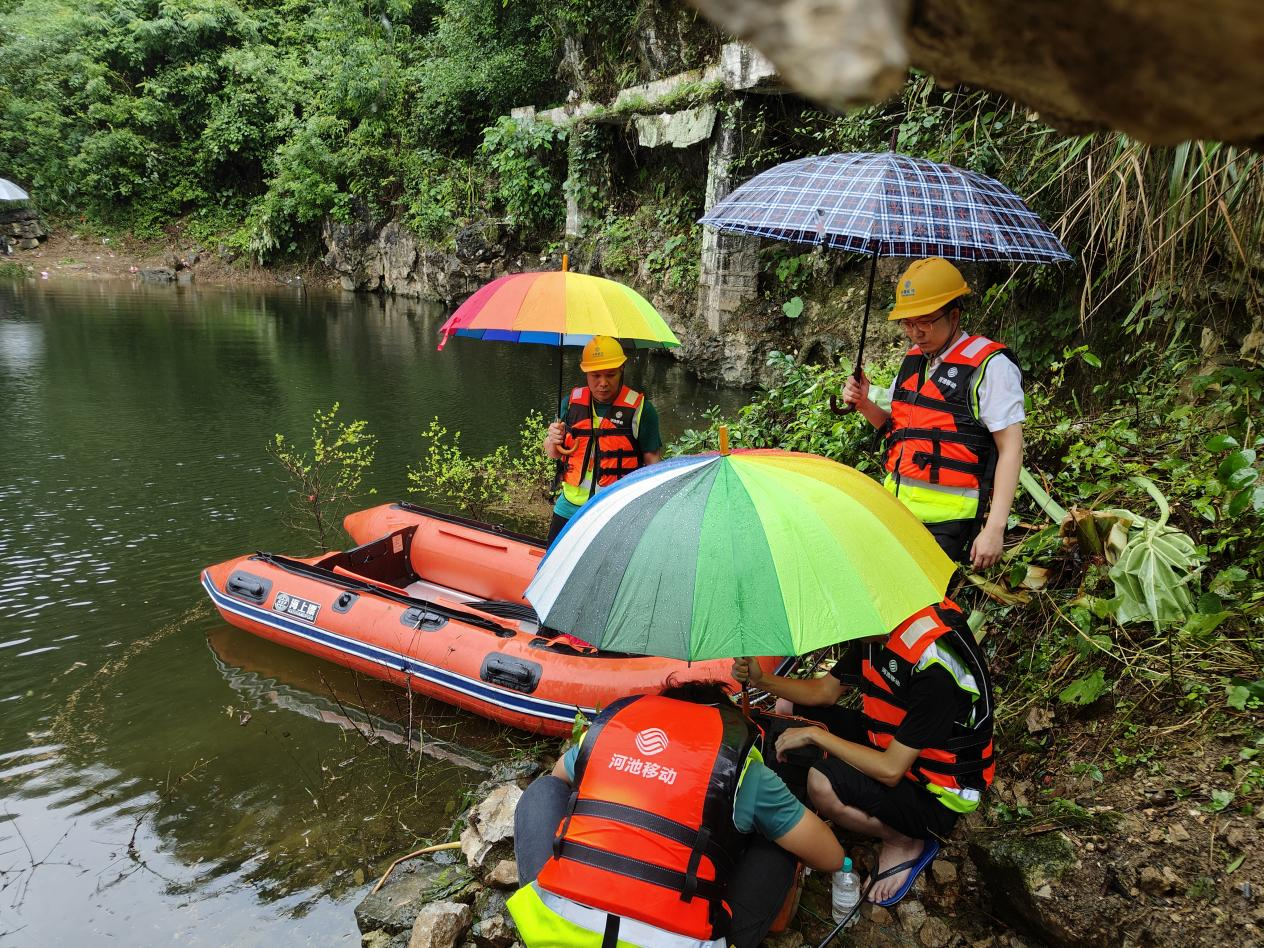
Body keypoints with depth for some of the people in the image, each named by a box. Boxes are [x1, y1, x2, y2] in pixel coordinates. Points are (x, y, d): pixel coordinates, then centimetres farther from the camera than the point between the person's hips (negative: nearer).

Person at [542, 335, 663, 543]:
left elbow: (652, 461, -4)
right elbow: (553, 454, 14)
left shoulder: (639, 409, -7)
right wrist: (552, 440, -9)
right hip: (570, 508, 4)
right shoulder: (571, 403, 5)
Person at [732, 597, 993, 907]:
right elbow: (826, 691, 5)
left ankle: (906, 843, -3)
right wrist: (762, 680, -10)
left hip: (934, 797, -8)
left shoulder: (935, 669, -34)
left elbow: (890, 770, -32)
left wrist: (814, 734, -25)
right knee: (788, 709, 4)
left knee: (823, 783, -31)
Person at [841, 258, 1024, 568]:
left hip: (945, 518, -7)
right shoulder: (913, 359, 12)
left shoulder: (990, 366, -10)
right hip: (897, 507, 7)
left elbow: (1010, 449, -12)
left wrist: (994, 528, -18)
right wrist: (865, 406, 2)